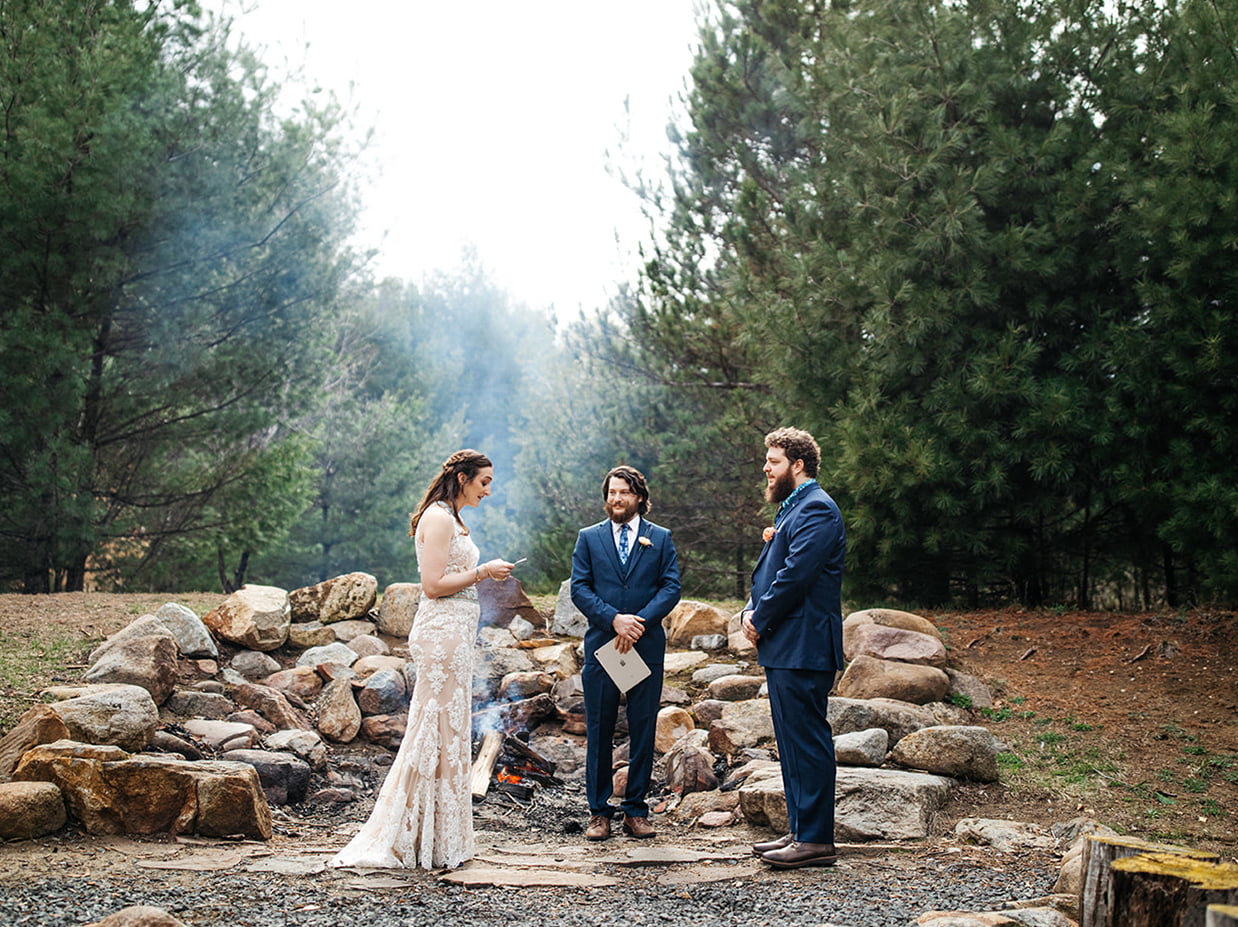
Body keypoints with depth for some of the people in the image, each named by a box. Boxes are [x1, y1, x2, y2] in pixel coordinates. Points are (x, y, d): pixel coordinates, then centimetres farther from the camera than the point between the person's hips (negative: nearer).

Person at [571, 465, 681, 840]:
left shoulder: (660, 538, 10)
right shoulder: (588, 538, 10)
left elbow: (671, 587, 1)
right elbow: (579, 588, 2)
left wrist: (640, 621, -13)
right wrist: (614, 619, -13)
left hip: (647, 646, 0)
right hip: (601, 644, 0)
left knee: (643, 732, 3)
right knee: (598, 732, 2)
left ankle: (636, 810, 12)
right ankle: (599, 812, 10)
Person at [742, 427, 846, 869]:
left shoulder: (816, 509, -13)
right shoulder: (792, 508, 21)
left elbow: (795, 575, -21)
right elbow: (770, 571, 22)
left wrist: (761, 620, -11)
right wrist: (752, 612, 5)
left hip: (803, 649, -11)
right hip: (782, 648, 11)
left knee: (807, 742, -7)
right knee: (792, 743, 14)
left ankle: (816, 840, -2)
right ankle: (800, 831, 20)